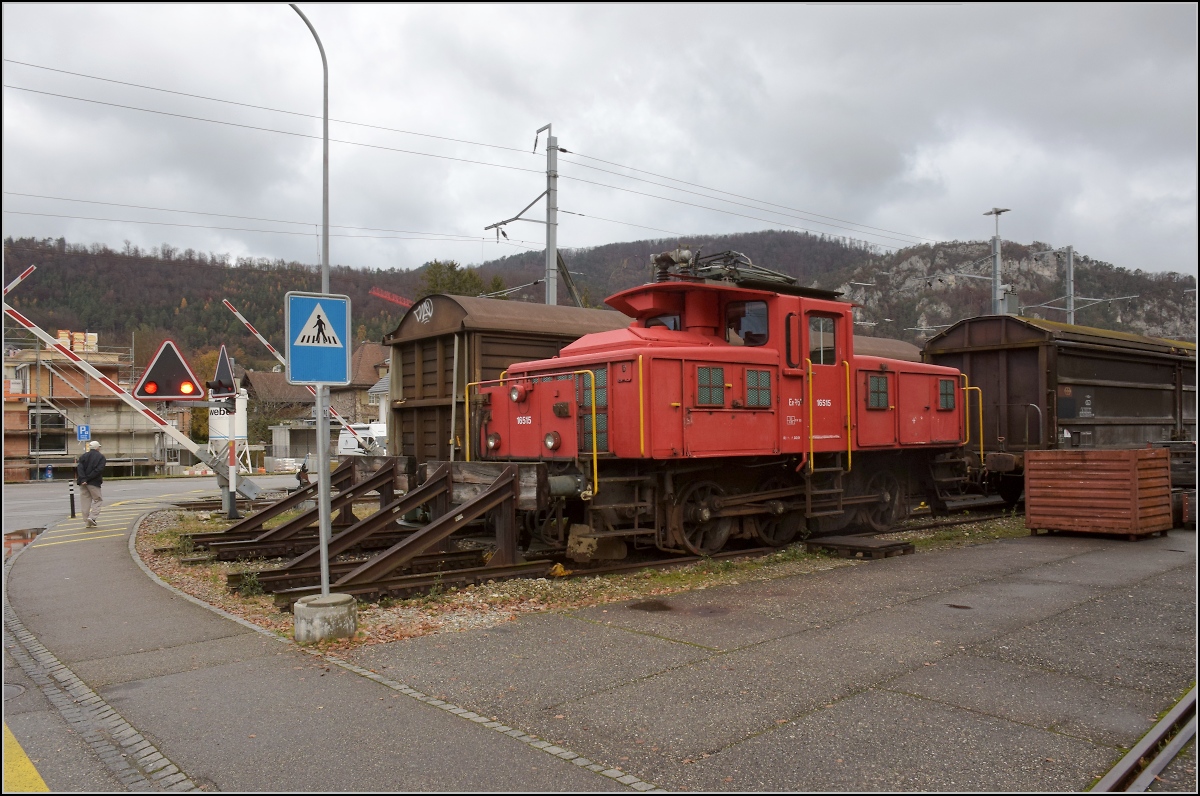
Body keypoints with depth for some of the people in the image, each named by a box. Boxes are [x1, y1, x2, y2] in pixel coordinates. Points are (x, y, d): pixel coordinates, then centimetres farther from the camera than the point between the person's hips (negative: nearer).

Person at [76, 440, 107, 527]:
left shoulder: (84, 456, 10)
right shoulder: (101, 457, 0)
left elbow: (79, 468, -5)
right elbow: (99, 469, -14)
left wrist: (83, 479, -13)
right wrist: (88, 478, -12)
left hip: (84, 483, 4)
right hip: (94, 482, -4)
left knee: (86, 500, 9)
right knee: (97, 500, 5)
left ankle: (88, 522, 10)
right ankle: (92, 517, -13)